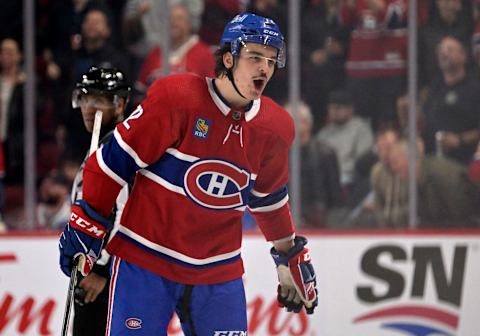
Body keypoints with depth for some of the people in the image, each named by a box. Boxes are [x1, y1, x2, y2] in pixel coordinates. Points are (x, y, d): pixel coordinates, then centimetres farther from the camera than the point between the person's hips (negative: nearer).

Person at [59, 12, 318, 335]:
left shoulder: (276, 128, 2)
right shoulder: (176, 96, -15)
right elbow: (117, 158, -9)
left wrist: (291, 255, 25)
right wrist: (86, 224, -6)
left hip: (219, 272, 5)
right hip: (145, 259, -5)